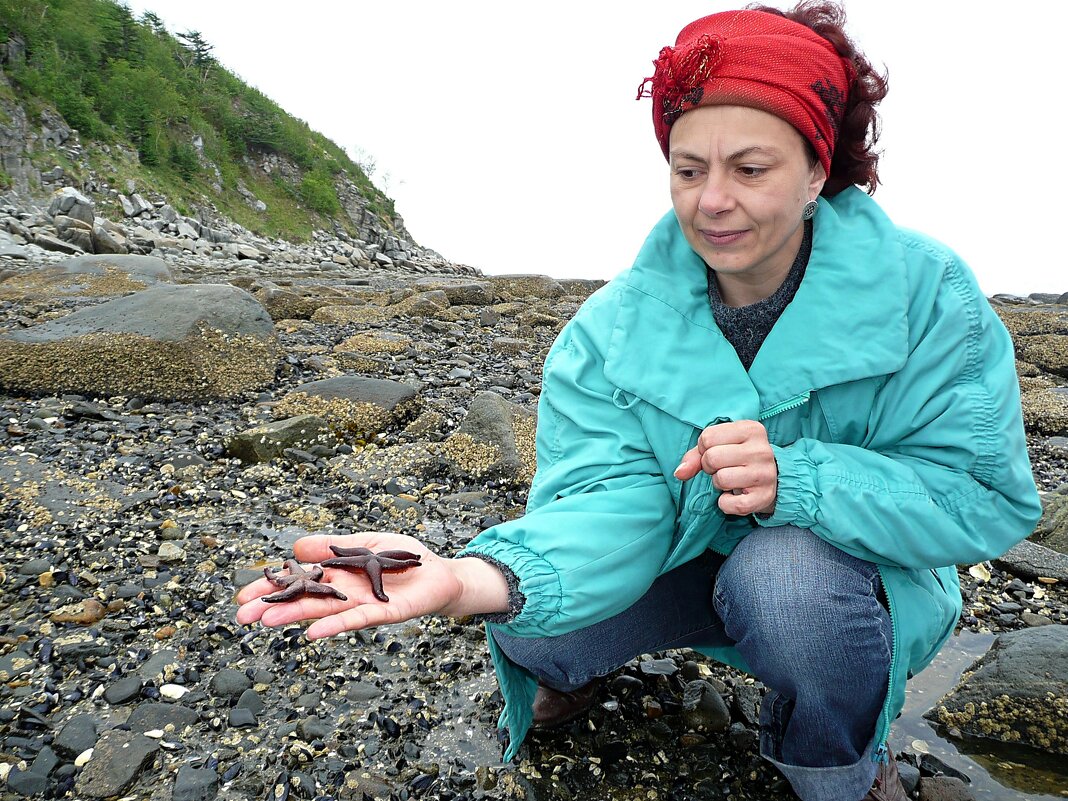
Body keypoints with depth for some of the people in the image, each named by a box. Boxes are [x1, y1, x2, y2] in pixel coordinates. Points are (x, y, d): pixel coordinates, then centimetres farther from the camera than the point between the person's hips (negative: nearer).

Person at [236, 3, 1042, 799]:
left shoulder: (925, 294, -19)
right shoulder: (614, 328, -16)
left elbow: (988, 498, -19)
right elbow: (607, 500, -28)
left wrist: (795, 480, -37)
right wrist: (471, 579, -50)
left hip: (848, 579, -1)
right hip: (689, 566, 2)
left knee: (786, 572, -35)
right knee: (534, 626, -22)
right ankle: (572, 672, 19)